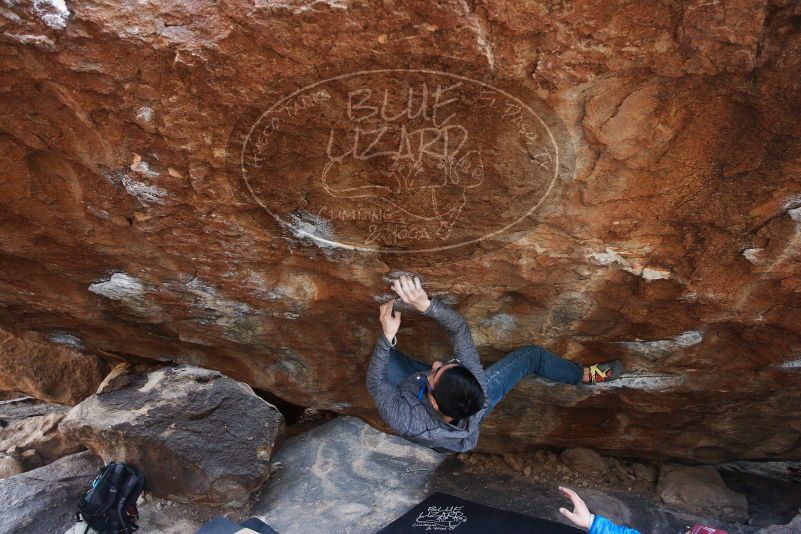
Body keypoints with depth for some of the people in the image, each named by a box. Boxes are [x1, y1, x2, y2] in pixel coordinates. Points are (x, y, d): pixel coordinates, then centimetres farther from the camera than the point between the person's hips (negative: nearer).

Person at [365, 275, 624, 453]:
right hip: (467, 398, 0)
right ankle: (586, 375, 27)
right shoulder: (478, 392, -45)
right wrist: (426, 305, -58)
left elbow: (375, 384, -28)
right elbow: (460, 328, -44)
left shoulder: (407, 422, -47)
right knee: (532, 355, 4)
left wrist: (387, 335, -36)